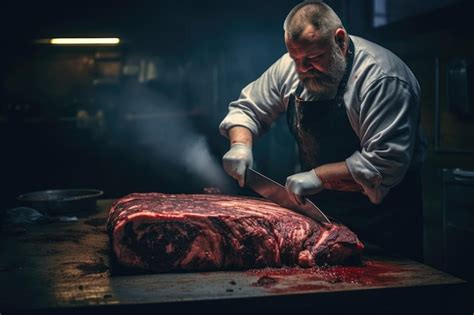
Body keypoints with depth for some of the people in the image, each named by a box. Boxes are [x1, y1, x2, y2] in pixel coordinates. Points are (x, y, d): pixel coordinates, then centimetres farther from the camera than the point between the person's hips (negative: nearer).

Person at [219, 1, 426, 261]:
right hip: (319, 210, 6)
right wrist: (240, 145, -12)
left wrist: (319, 177, -31)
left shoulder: (382, 78, -25)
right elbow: (248, 108, 8)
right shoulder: (290, 67, -4)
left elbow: (387, 162, -31)